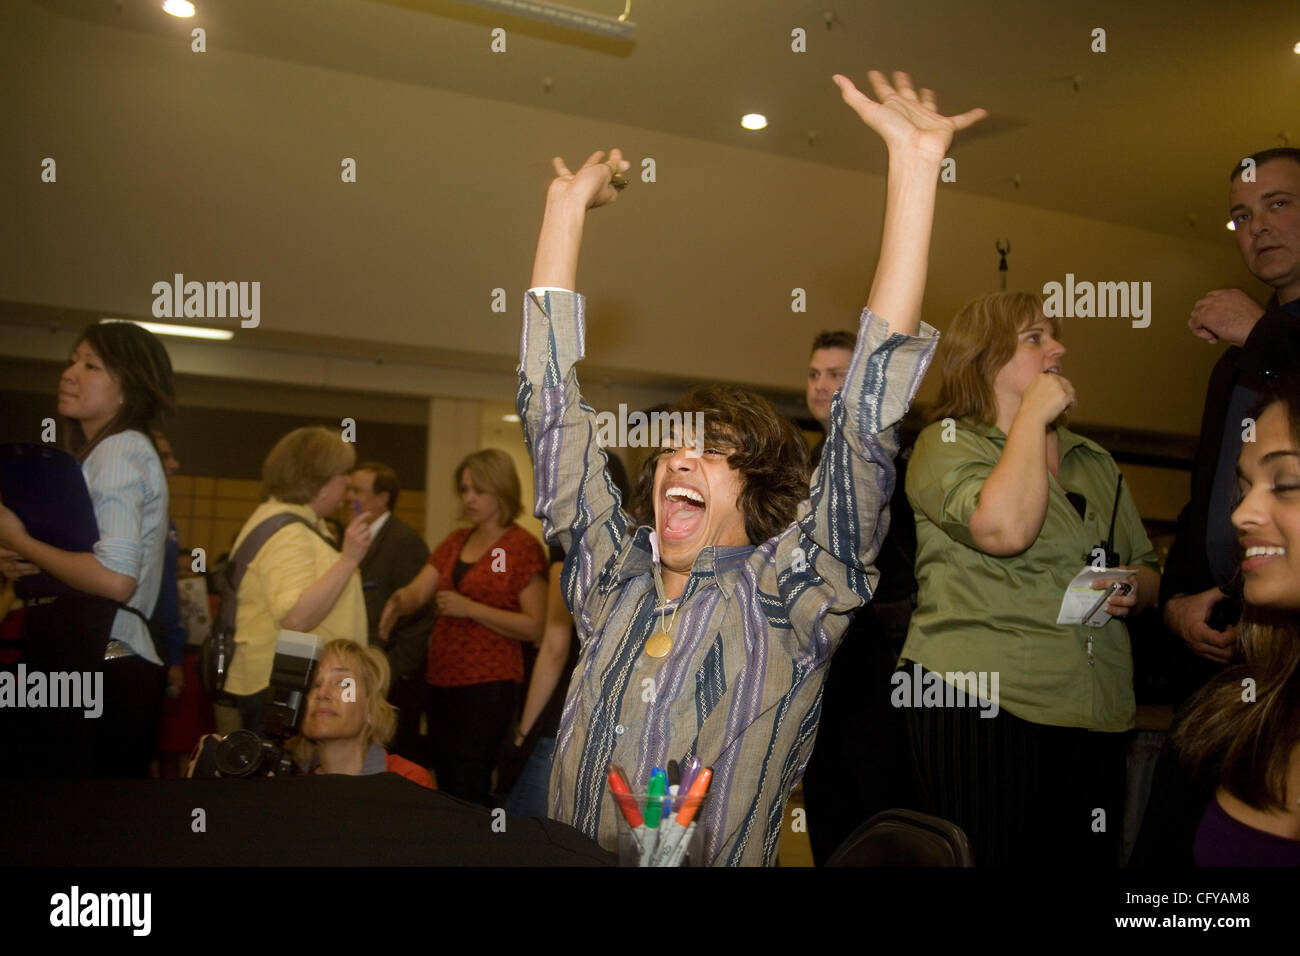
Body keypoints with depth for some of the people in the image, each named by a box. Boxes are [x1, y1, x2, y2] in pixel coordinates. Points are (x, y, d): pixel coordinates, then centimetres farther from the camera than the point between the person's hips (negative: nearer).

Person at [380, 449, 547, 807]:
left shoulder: (522, 547, -6)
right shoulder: (456, 542, 14)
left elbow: (535, 626, -11)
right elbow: (416, 593, 6)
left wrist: (471, 609, -17)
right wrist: (398, 602, -17)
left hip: (489, 683, -7)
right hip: (442, 679, 7)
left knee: (469, 788, -7)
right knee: (445, 783, 12)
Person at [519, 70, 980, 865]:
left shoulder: (789, 596, -3)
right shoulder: (614, 577, 7)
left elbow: (867, 423, -11)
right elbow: (553, 407, 8)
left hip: (720, 865, -3)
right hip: (564, 857, 4)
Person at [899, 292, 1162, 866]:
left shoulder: (1093, 460, 18)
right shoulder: (948, 443, -1)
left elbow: (1148, 571, 24)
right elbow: (1006, 528, -21)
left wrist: (1134, 591, 0)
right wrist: (1033, 415, -10)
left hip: (1096, 717, 6)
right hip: (982, 708, -6)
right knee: (991, 858, -3)